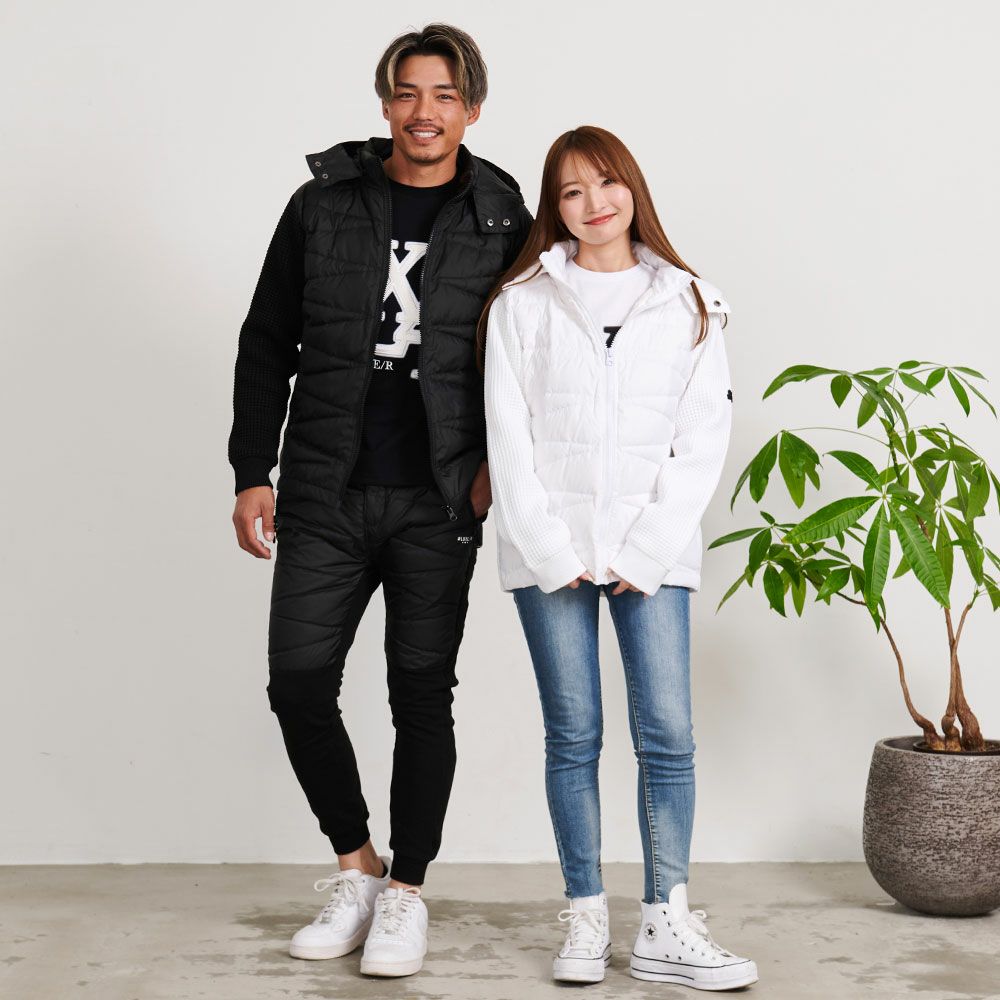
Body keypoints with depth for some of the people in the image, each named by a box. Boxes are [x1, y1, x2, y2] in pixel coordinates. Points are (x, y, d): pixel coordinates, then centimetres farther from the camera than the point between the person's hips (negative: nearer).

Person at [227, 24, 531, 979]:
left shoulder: (502, 222, 2)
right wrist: (253, 473, 2)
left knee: (422, 694, 3)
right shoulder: (323, 205, 4)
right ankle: (356, 864, 20)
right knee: (298, 681, -2)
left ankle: (405, 890, 17)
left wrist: (499, 461, -2)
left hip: (438, 504, -1)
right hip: (325, 496, 1)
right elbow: (266, 347, 7)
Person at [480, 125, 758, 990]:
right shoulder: (521, 303, 6)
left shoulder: (688, 305, 8)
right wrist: (551, 552, -8)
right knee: (574, 735, 3)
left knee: (668, 733, -4)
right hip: (550, 551, 0)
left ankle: (666, 927, 4)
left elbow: (704, 440, 2)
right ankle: (586, 919, 12)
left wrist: (647, 552, -7)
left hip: (653, 552, 0)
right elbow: (508, 438, 1)